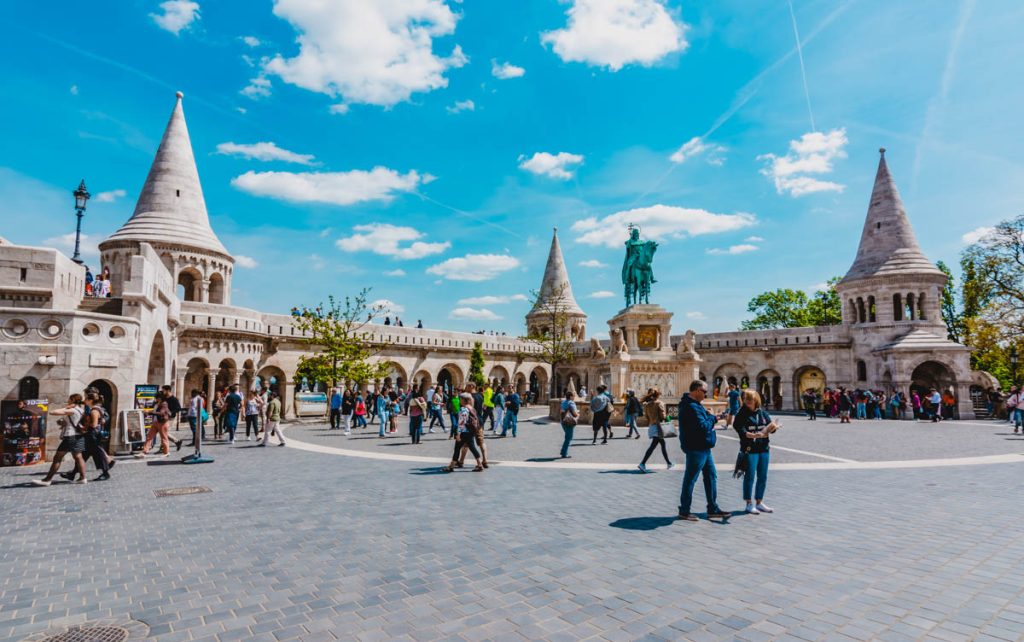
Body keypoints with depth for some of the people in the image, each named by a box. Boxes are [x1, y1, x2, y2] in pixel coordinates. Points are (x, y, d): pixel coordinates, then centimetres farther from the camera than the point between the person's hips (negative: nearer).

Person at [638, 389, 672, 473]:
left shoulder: (647, 404, 7)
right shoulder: (659, 403, -9)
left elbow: (646, 415, 9)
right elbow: (662, 415, -13)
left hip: (651, 426, 7)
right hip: (658, 426, -7)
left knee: (663, 444, 21)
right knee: (653, 446, -10)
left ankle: (668, 463, 31)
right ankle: (642, 464, -19)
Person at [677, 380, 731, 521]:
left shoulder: (694, 404, 13)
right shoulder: (691, 407, -22)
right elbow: (703, 427, -25)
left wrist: (717, 416, 4)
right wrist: (713, 418, -9)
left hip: (703, 448, 11)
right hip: (695, 449, -11)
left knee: (711, 476, 16)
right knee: (690, 479, 0)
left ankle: (713, 509, 25)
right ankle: (684, 511, 11)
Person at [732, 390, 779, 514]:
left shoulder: (763, 413, 8)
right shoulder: (742, 414, -6)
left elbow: (770, 427, 5)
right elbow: (740, 430, -17)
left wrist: (773, 427, -18)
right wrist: (753, 435, -33)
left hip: (763, 448, 5)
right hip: (749, 449, -5)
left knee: (763, 477, 12)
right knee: (750, 476, 0)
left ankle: (759, 502, 26)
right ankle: (749, 504, 10)